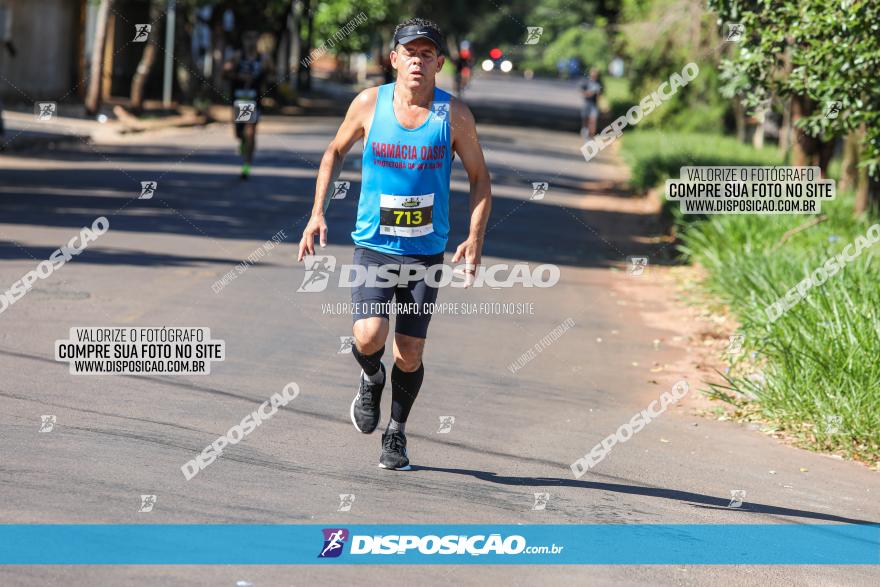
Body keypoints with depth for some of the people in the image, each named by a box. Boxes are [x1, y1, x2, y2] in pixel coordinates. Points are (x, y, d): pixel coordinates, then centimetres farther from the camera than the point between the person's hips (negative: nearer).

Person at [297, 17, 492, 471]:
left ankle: (396, 434, 26)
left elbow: (479, 179, 3)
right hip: (373, 246, 0)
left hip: (427, 252, 0)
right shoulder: (370, 104, -4)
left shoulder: (455, 115, -6)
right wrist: (317, 213, 2)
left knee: (409, 353, 2)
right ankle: (371, 380, 17)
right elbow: (335, 152, 12)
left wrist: (475, 237, -11)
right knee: (369, 337, -19)